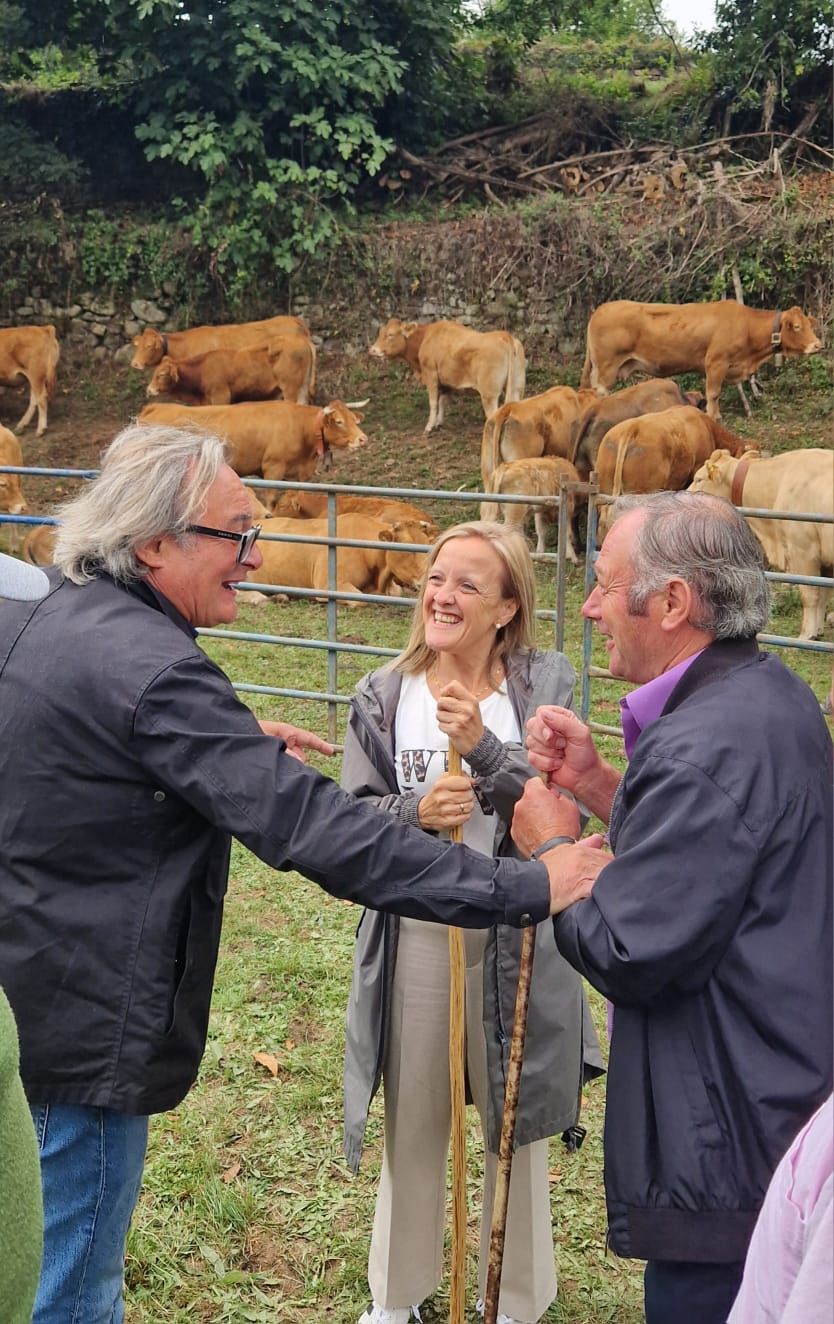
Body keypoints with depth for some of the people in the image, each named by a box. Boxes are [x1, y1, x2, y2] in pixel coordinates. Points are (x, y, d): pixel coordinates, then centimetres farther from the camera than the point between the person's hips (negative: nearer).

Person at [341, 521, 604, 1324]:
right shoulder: (384, 698, -2)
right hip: (414, 936, 2)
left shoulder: (545, 688, -7)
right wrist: (416, 814, -26)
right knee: (412, 1121, 16)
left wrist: (483, 748, -31)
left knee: (515, 1121, 14)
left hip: (515, 938, -1)